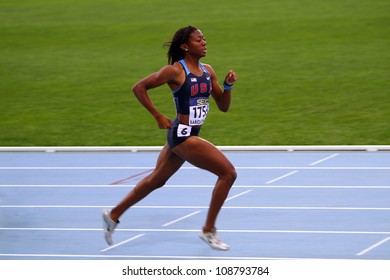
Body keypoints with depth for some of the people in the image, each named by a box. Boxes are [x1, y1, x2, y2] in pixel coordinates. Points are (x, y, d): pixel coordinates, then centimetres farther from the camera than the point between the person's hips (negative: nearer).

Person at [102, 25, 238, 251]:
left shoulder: (207, 71, 8)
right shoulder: (175, 71, -14)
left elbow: (223, 106, 11)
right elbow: (139, 88, -10)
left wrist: (228, 86, -7)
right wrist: (158, 116, -11)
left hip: (187, 135, 9)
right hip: (182, 135, -9)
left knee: (156, 180, 22)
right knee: (228, 173, -12)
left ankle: (113, 215, 37)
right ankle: (209, 230, -3)